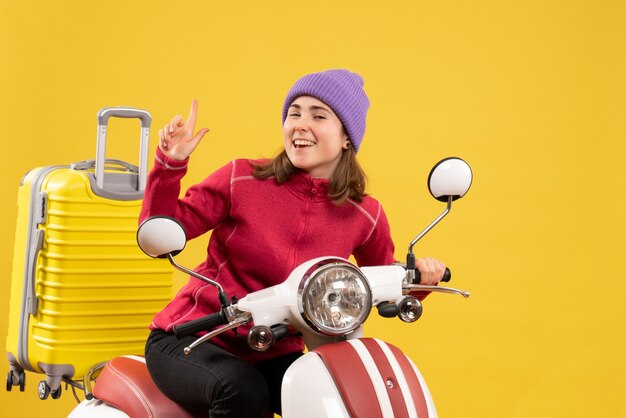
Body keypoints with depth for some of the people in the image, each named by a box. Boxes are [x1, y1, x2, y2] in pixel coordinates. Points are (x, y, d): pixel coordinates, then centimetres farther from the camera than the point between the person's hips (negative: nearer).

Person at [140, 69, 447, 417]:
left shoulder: (365, 216, -4)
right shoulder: (242, 179, -10)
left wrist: (417, 276, -9)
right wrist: (171, 163, -19)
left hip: (274, 355, 3)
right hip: (189, 340, -2)